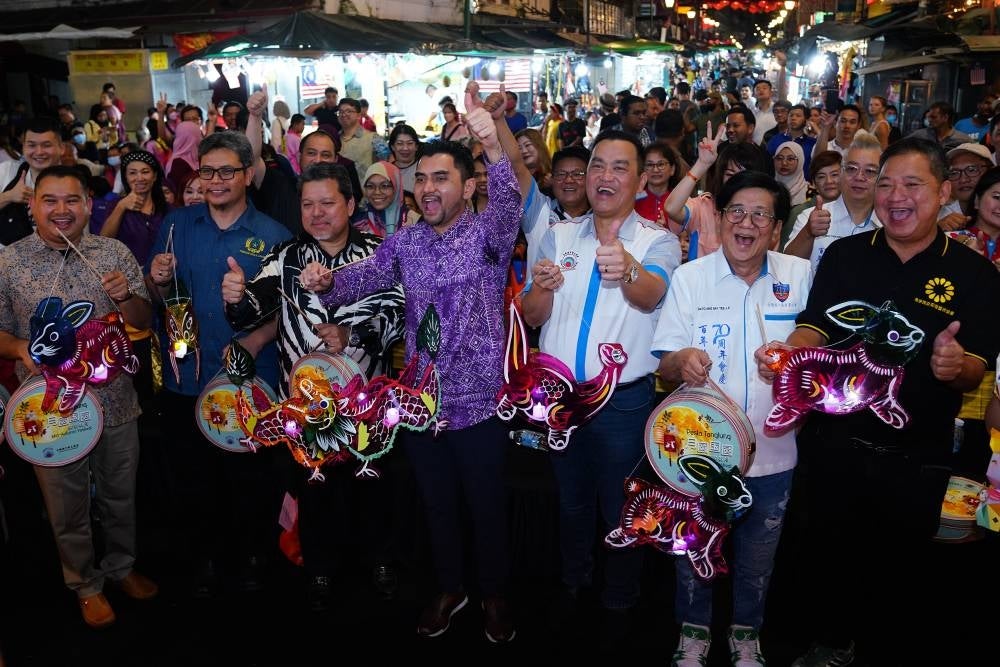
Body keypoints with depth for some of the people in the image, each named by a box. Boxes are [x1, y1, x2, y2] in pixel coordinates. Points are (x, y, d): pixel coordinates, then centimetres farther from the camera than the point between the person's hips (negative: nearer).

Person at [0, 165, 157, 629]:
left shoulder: (115, 253, -2)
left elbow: (143, 322, 3)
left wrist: (125, 297, -18)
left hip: (115, 402, 2)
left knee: (120, 496, 19)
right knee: (67, 506, 15)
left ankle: (121, 566, 43)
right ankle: (86, 585, 37)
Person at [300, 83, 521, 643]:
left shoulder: (489, 233, -7)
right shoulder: (405, 242, 5)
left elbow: (510, 201, -28)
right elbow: (360, 280, -5)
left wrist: (492, 141, -45)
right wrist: (324, 282, -28)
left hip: (480, 400, -4)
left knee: (488, 506, 11)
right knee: (437, 504, 19)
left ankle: (497, 594, 34)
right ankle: (450, 589, 40)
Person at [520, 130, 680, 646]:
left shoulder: (658, 242, -6)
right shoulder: (558, 236, 3)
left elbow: (650, 295, -28)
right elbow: (532, 317, -1)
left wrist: (628, 269, -51)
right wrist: (543, 288, -25)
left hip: (624, 400, -3)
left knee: (621, 510, 12)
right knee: (571, 501, 20)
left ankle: (619, 601, 34)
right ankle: (573, 581, 43)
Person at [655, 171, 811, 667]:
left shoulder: (800, 276, -2)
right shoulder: (689, 277, -5)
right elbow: (664, 365, -5)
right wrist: (682, 360, -27)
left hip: (771, 451, 1)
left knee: (758, 557, 19)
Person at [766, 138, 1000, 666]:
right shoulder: (844, 255, 2)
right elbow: (815, 327, -4)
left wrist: (957, 365, -29)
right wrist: (789, 352, -27)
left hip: (916, 461, -1)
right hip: (834, 443, 2)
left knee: (900, 569, 13)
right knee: (827, 554, 17)